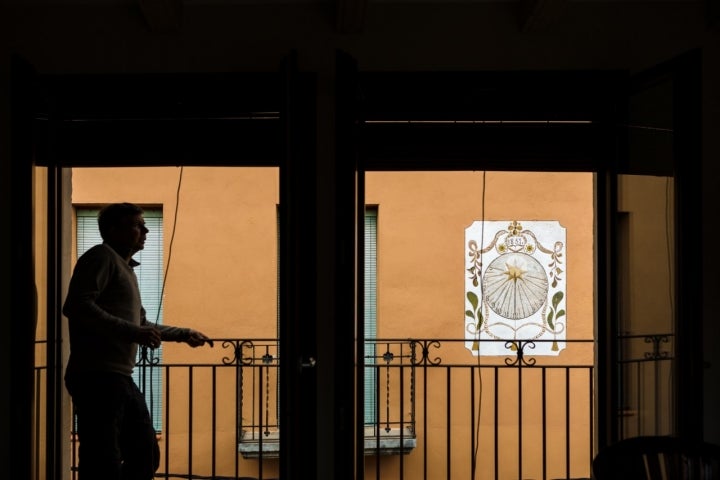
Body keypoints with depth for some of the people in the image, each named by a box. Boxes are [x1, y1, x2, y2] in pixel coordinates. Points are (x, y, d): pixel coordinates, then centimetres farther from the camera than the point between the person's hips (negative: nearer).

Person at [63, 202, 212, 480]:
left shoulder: (125, 268, 25)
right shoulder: (102, 257, -4)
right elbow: (76, 306, -20)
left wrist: (183, 334, 37)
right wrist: (131, 331, -22)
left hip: (121, 379, 10)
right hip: (97, 377, -10)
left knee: (146, 457, 16)